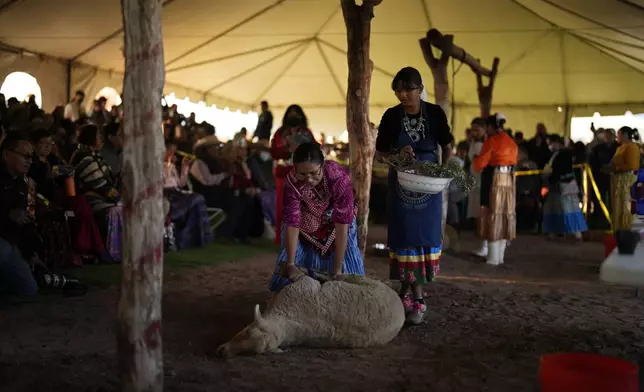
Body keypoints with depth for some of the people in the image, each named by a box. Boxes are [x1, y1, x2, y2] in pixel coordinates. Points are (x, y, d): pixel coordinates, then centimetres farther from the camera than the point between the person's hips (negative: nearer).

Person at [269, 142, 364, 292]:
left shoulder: (339, 177, -38)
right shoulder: (292, 181, -33)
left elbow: (342, 224, -36)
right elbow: (292, 222, -29)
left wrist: (337, 270, -35)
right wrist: (290, 263, -31)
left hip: (335, 224, -1)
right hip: (306, 225, 1)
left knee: (346, 273, -1)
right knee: (290, 275, 1)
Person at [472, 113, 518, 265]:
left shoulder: (491, 141, -10)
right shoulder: (512, 142, 10)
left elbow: (480, 163, -9)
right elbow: (514, 161, 14)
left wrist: (475, 161, 12)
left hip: (494, 180, -6)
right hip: (510, 181, 6)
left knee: (493, 215, -1)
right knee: (505, 214, 10)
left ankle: (494, 257, -2)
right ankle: (500, 255, 14)